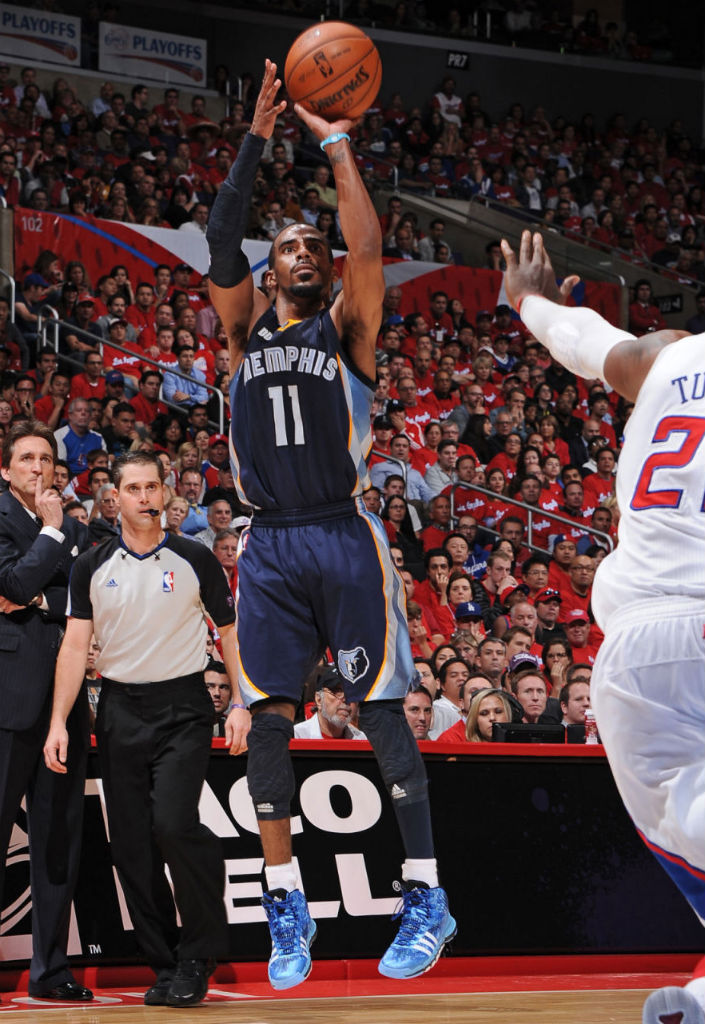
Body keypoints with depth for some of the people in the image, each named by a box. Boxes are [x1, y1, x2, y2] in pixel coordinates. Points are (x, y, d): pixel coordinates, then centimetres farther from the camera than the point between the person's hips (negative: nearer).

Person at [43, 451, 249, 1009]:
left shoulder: (195, 559, 1)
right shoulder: (92, 566, 5)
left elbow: (230, 632, 6)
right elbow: (75, 645, 3)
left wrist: (240, 705, -4)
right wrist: (59, 723, -5)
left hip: (183, 707, -3)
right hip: (120, 710, 3)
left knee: (173, 823, -19)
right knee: (131, 843, 1)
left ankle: (202, 951, -1)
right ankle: (167, 966, 12)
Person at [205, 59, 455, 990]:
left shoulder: (344, 330, 7)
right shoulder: (246, 330, 14)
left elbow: (368, 247, -8)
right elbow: (221, 237, 1)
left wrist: (337, 146, -2)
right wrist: (257, 136, -1)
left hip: (345, 539, -3)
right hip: (270, 547, 3)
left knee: (382, 713, -5)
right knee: (269, 720, 1)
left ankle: (426, 899, -1)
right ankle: (286, 906, 9)